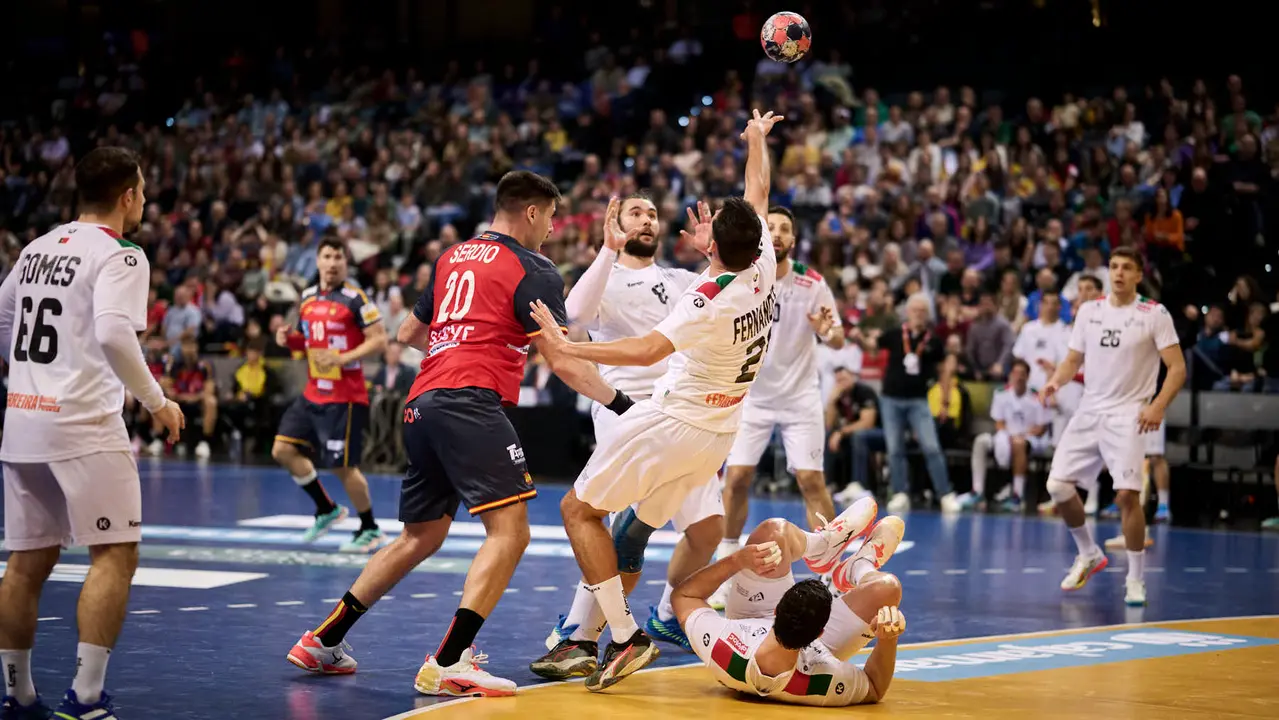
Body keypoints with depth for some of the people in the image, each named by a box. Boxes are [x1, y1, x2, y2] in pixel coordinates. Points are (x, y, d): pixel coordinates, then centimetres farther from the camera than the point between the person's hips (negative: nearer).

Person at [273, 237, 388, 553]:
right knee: (283, 449, 3)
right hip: (313, 393, 7)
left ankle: (370, 529, 13)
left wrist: (342, 358, -24)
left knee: (343, 465, -5)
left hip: (344, 398, -7)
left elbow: (379, 340, -14)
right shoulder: (307, 297, 10)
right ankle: (327, 509, 18)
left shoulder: (355, 299, -11)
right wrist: (289, 338, 2)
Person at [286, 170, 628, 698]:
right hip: (471, 402, -8)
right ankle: (448, 663, -24)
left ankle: (323, 642, 23)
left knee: (420, 537, 20)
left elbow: (410, 333, 32)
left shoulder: (454, 256, 22)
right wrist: (622, 406, -2)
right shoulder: (533, 270, 2)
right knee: (509, 530, -12)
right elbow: (562, 361, -6)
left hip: (422, 404, 8)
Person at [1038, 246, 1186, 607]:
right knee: (1058, 486, -1)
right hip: (1089, 411, 5)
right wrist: (1055, 381, -7)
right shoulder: (1089, 310, 8)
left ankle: (1135, 579, -1)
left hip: (1128, 415, -5)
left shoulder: (1155, 314, -5)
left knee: (1127, 494, -16)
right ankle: (1089, 555, 22)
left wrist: (1158, 405, -22)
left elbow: (1177, 367, -7)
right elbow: (1073, 360, 14)